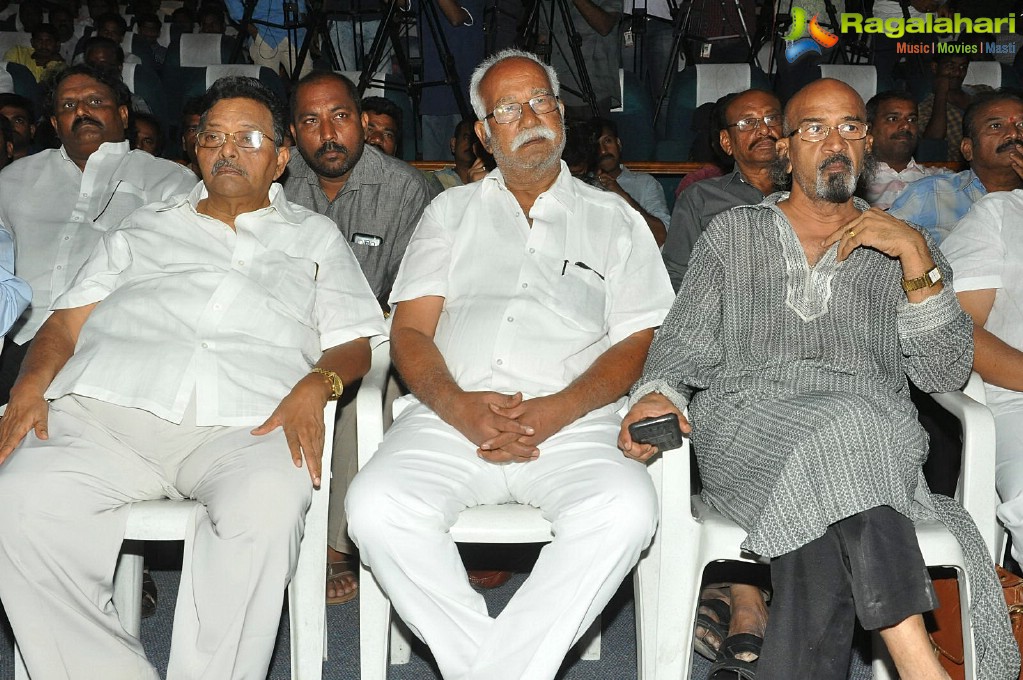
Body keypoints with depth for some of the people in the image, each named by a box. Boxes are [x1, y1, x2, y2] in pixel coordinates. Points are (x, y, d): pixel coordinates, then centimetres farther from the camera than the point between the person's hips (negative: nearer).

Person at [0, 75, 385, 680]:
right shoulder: (144, 228, 32)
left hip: (246, 424, -1)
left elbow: (353, 343, 16)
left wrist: (314, 386, -7)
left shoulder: (315, 237, 28)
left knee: (268, 506, -37)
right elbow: (67, 322, 24)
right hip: (105, 409, 2)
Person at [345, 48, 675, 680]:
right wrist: (458, 405, -10)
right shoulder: (452, 211, 23)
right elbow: (411, 329, 12)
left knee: (626, 508, -33)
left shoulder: (615, 220, 19)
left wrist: (556, 411, -11)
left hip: (572, 421, -1)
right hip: (452, 414, 1)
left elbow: (635, 343, 8)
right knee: (377, 505, -29)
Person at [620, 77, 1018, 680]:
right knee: (839, 432, -35)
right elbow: (686, 341, 12)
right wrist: (658, 394, -11)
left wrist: (917, 259, -4)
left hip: (877, 431, 1)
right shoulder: (734, 234, 21)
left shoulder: (905, 246, 20)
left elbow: (946, 373, 7)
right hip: (748, 423, -1)